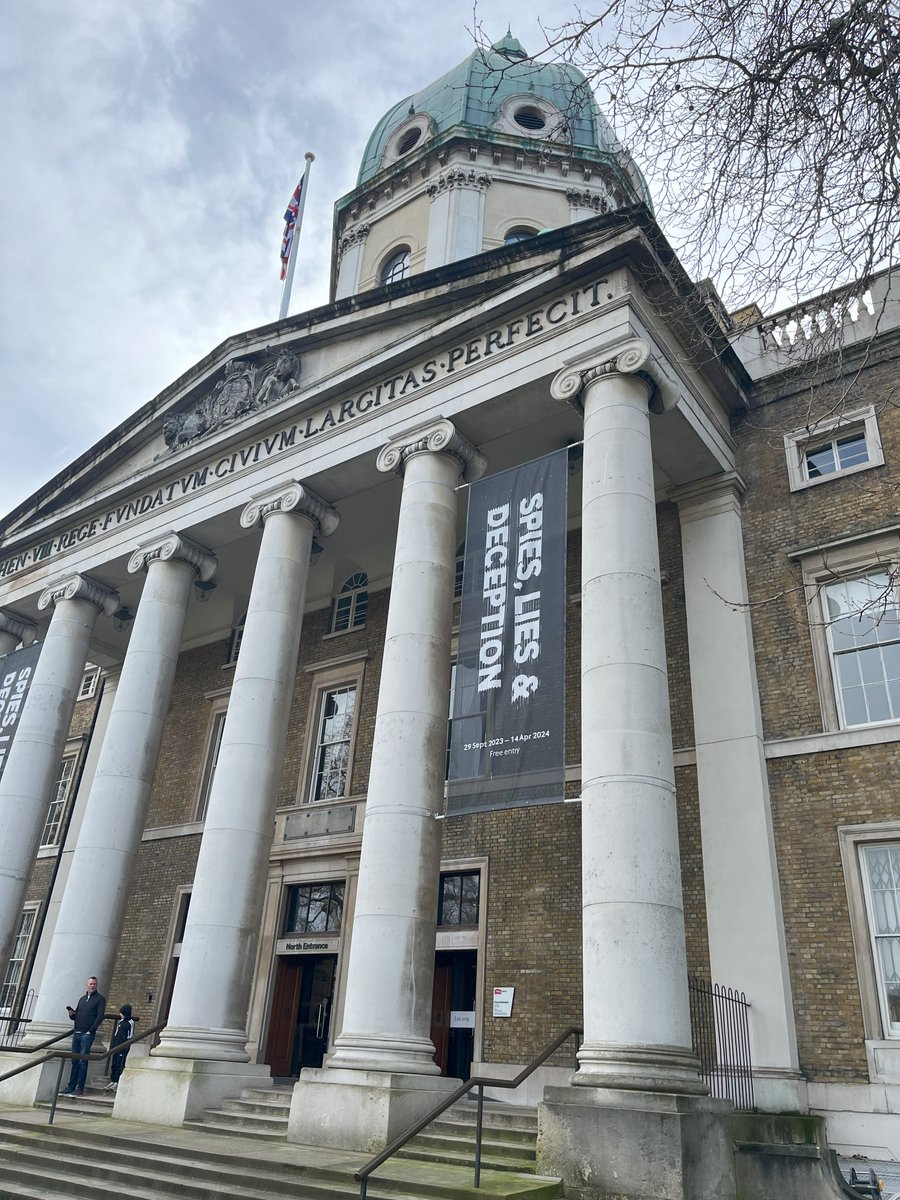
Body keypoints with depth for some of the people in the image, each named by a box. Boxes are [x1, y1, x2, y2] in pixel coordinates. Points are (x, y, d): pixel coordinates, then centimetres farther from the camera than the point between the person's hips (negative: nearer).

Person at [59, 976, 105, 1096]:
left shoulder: (100, 999, -1)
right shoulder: (82, 999, 18)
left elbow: (100, 1016, -8)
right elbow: (77, 1016, 22)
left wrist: (91, 1030, -14)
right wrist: (72, 1014, 0)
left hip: (88, 1034, -6)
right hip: (77, 1033, 6)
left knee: (83, 1061, -6)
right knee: (75, 1061, 8)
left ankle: (80, 1088, -3)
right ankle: (71, 1086, 13)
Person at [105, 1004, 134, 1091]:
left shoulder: (129, 1023, -9)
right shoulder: (119, 1021, 12)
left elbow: (129, 1037, -11)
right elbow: (115, 1033, 19)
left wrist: (125, 1048, -16)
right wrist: (112, 1045, 15)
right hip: (115, 1046, 7)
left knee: (120, 1064, -4)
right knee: (113, 1064, 10)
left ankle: (117, 1082, 1)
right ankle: (112, 1081, 18)